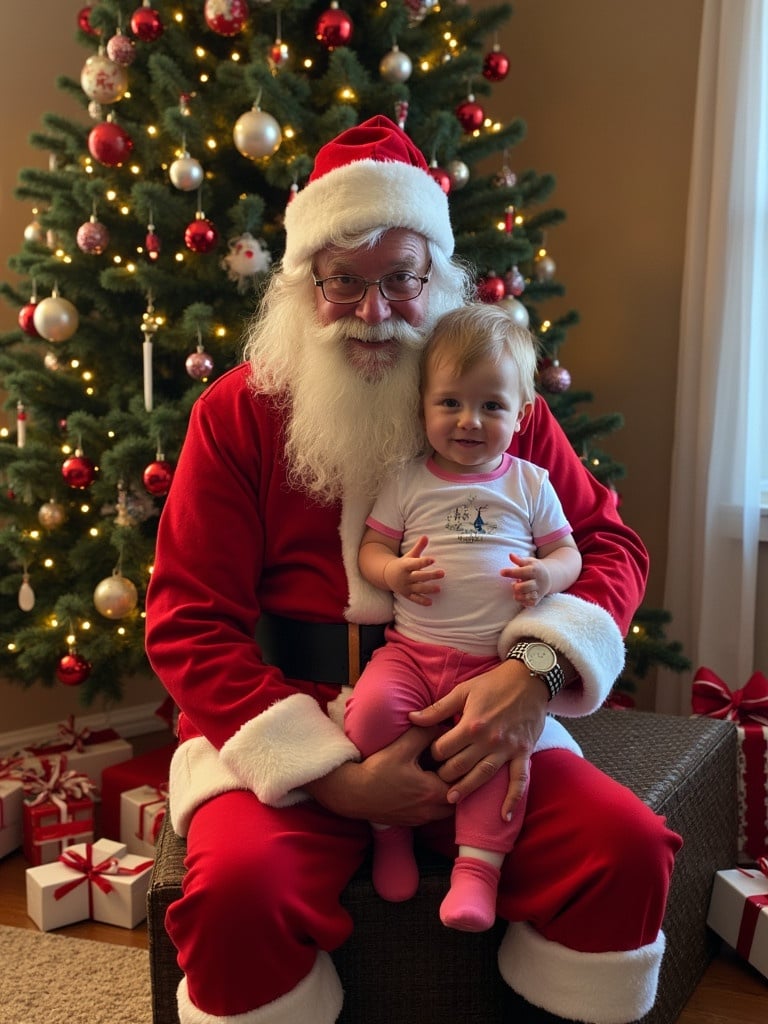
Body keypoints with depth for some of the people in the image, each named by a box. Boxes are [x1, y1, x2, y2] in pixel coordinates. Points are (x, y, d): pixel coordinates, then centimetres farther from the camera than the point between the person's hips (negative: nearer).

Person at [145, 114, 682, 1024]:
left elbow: (608, 544, 6)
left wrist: (537, 673, -16)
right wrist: (333, 774, -15)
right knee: (239, 888, -30)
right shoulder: (236, 413, 0)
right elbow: (188, 622, -4)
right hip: (283, 733, -1)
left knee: (629, 851, -19)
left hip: (468, 726, 2)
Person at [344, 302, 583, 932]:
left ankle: (478, 867, -14)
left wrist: (547, 574, -11)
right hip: (411, 650, 1)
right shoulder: (407, 481, 8)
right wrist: (393, 572, -14)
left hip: (497, 660, 0)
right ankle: (391, 831, -2)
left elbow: (568, 552, 13)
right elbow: (370, 548, 9)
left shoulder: (530, 483, 10)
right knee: (372, 709, -25)